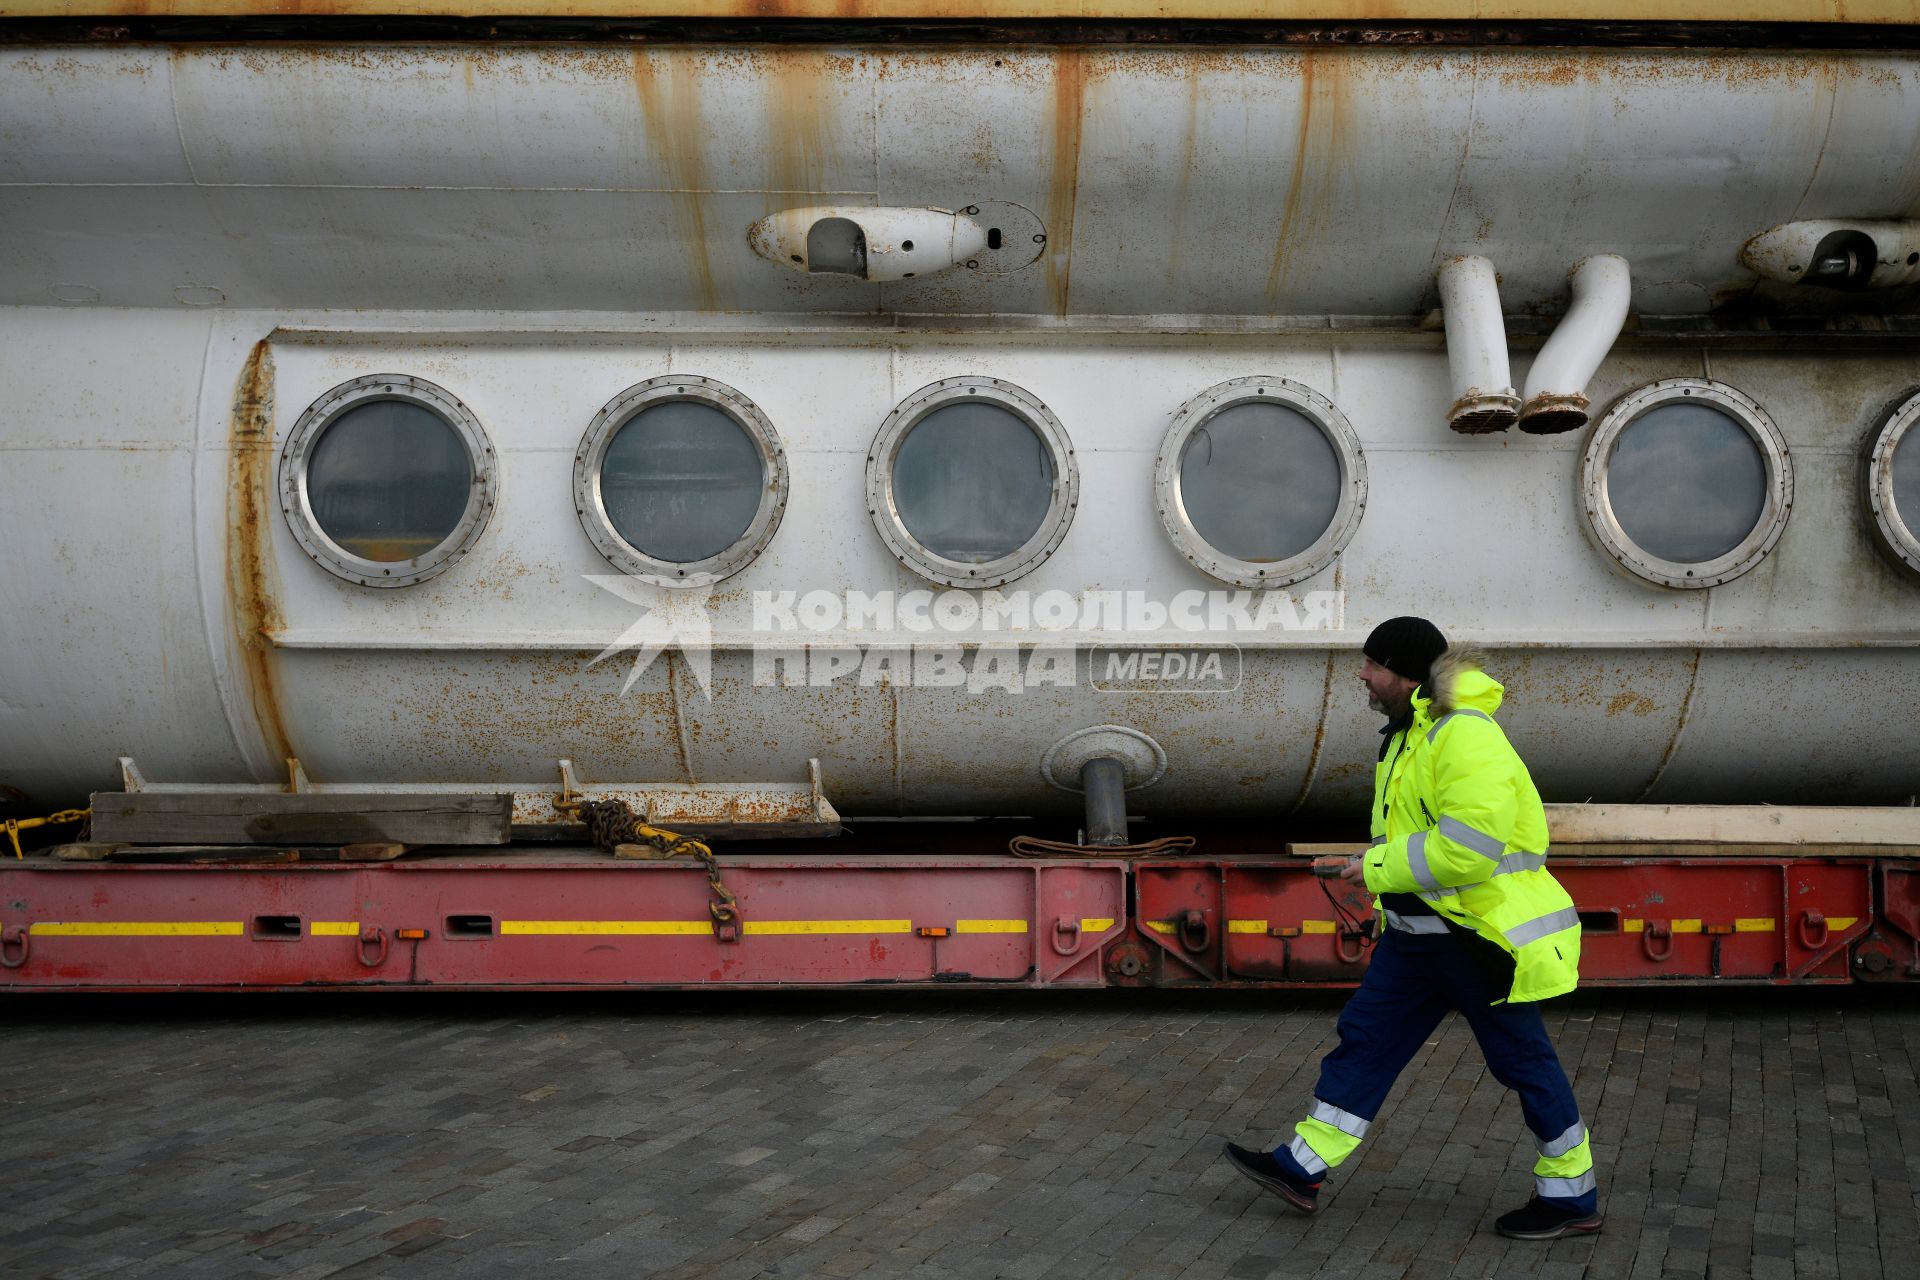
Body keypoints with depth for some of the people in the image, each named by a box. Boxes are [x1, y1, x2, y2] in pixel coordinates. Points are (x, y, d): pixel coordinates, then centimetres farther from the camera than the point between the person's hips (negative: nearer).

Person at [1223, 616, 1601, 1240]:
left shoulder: (1468, 739, -23)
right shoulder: (1411, 732, 10)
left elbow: (1465, 849, -30)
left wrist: (1377, 867, -20)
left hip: (1483, 936, -10)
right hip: (1421, 932, 10)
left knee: (1522, 1060, 4)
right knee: (1364, 1034, 9)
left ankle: (1572, 1197, 20)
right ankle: (1301, 1169, 14)